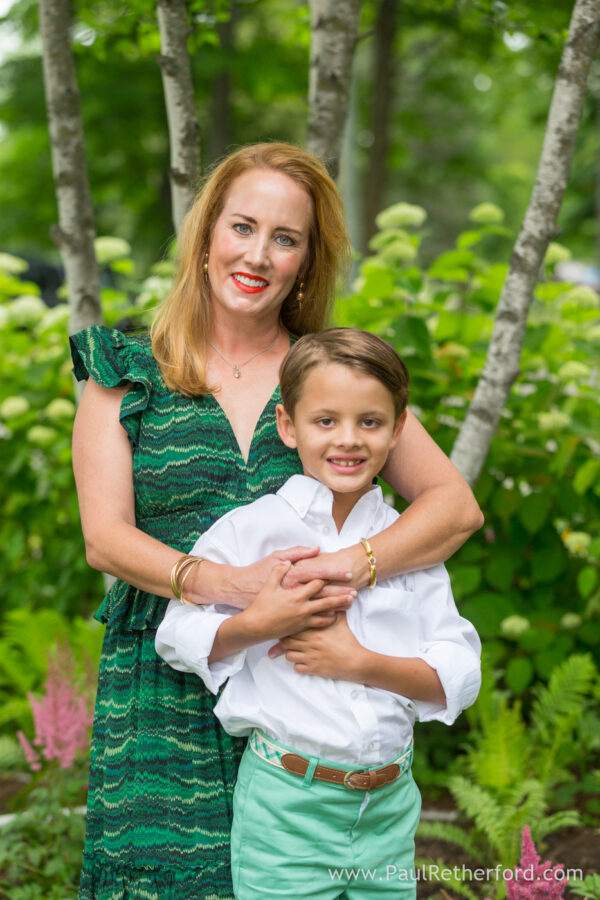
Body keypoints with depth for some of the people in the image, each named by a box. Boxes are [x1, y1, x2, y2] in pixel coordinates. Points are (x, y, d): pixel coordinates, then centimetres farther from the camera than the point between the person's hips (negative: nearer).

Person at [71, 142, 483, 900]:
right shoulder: (126, 373, 5)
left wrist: (353, 565, -19)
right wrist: (230, 585, -21)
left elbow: (455, 504, 0)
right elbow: (105, 537, -4)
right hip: (166, 689, 0)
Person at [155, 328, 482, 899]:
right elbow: (176, 638, -3)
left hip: (389, 807, 3)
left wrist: (362, 663, -14)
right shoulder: (251, 530, -4)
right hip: (285, 804, -3)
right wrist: (255, 626, -19)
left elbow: (460, 676, 0)